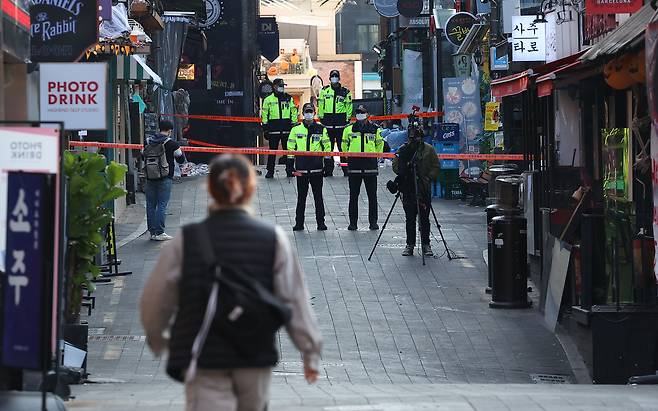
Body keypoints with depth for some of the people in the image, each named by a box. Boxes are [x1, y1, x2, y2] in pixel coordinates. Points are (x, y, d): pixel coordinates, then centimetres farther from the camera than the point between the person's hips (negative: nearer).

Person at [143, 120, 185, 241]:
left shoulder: (148, 142, 6)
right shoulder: (171, 143, -8)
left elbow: (143, 156, 19)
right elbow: (181, 160, 1)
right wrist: (180, 150, 19)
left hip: (150, 179, 4)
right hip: (165, 179, -4)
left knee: (150, 205, 9)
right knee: (162, 206, -3)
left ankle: (152, 232, 11)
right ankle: (159, 232, -6)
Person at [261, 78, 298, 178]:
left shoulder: (289, 98, 11)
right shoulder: (268, 99, 6)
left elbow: (294, 112, 13)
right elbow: (264, 114, 5)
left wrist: (294, 124, 5)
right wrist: (265, 127, 0)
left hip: (287, 128, 1)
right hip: (273, 128, -1)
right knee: (272, 150, 0)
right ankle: (270, 171, 6)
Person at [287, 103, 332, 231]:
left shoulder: (321, 129, 6)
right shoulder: (296, 129, 7)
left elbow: (327, 146, 9)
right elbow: (291, 147, 8)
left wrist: (327, 162, 3)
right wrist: (290, 164, 3)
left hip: (316, 168, 0)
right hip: (301, 168, 0)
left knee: (318, 196, 3)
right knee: (301, 196, 4)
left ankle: (321, 222, 9)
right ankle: (299, 223, 9)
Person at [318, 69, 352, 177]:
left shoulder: (345, 92, 6)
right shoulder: (324, 90, 9)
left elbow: (349, 106, 8)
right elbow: (320, 105, 11)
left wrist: (347, 119, 1)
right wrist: (321, 118, 6)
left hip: (341, 122, -1)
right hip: (328, 121, 1)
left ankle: (346, 170, -1)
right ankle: (328, 171, 7)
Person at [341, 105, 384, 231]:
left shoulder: (375, 129, 4)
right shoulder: (349, 129, 5)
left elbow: (379, 144, 18)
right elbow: (345, 145, 18)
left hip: (370, 166, 0)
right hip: (354, 165, 0)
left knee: (372, 196, 2)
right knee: (353, 196, 3)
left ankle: (373, 222, 9)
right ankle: (353, 222, 8)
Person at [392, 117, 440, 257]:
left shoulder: (429, 149, 3)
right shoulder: (403, 149, 6)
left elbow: (436, 167, 4)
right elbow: (396, 166, 7)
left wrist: (428, 178, -9)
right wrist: (403, 171, -12)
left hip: (424, 189, -1)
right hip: (408, 190, 1)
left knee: (424, 219, 2)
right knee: (410, 218, 5)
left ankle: (426, 245, 11)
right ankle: (410, 244, 12)